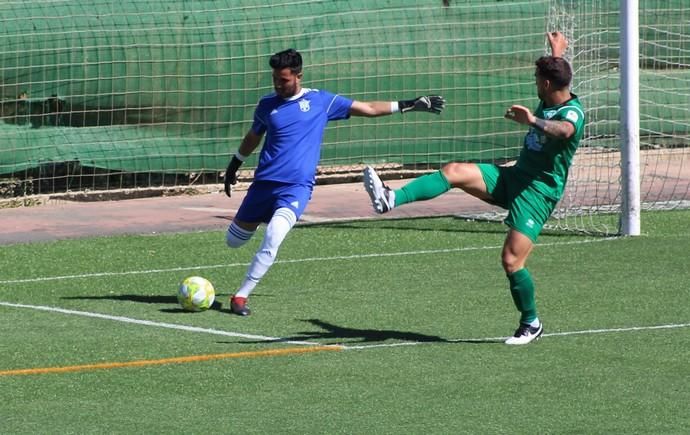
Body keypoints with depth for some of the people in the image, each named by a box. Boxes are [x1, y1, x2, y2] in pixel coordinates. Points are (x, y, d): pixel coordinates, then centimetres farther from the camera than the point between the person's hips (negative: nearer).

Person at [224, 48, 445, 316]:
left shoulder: (320, 101, 1)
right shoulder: (267, 105, 6)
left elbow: (368, 109, 8)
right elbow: (253, 137, 26)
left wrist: (408, 105, 5)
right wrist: (234, 165, 35)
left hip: (297, 186, -3)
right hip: (264, 183, 4)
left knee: (273, 238, -28)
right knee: (233, 241, 12)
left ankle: (241, 295, -19)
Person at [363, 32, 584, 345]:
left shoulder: (572, 113, -19)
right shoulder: (549, 100, 8)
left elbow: (564, 130, -47)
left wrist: (533, 121, -60)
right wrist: (557, 55, 49)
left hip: (538, 192, -8)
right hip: (512, 177, 8)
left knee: (511, 260, -14)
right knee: (454, 172, -12)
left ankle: (531, 324, 7)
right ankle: (391, 200, -23)